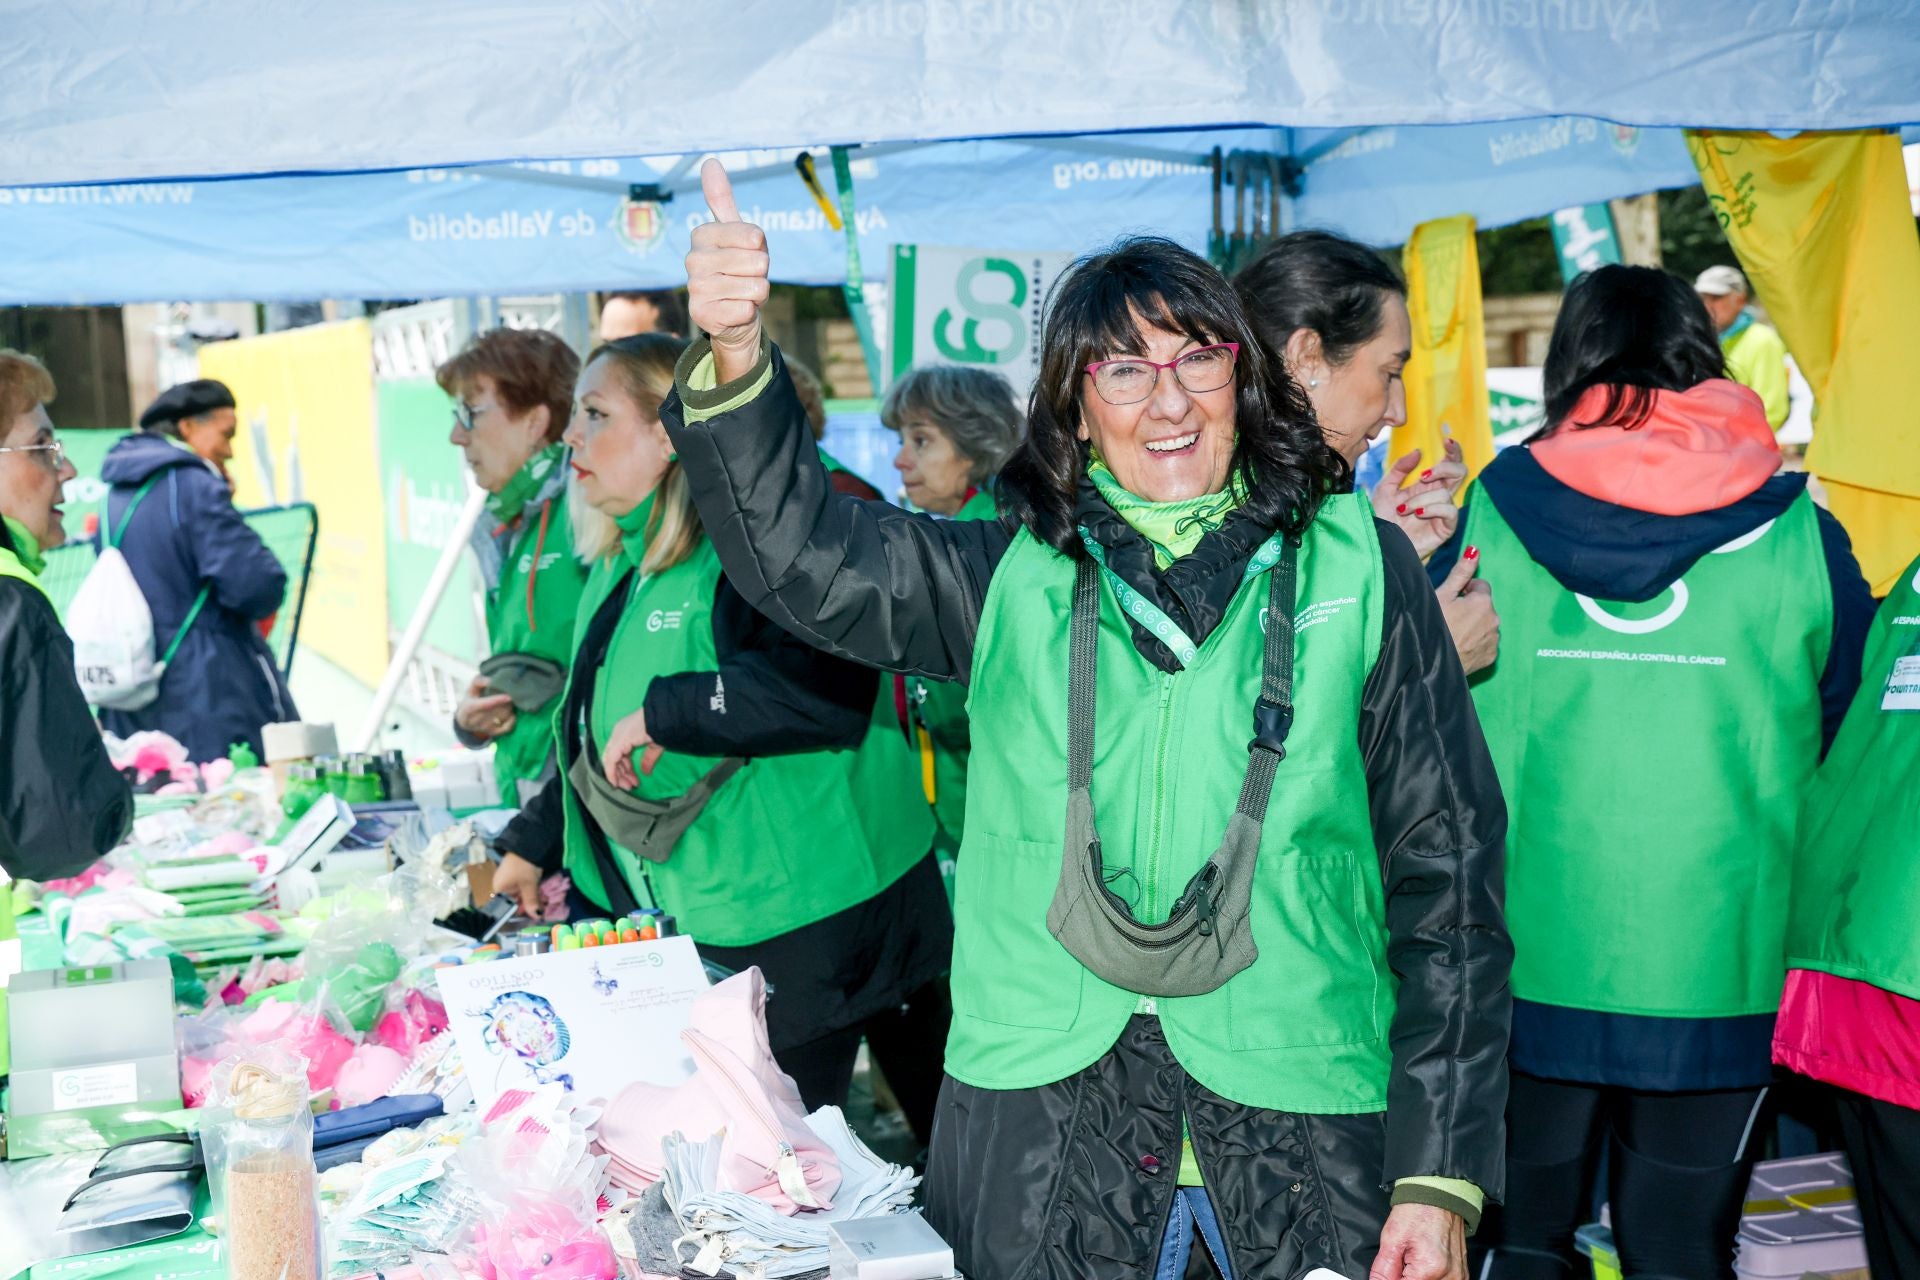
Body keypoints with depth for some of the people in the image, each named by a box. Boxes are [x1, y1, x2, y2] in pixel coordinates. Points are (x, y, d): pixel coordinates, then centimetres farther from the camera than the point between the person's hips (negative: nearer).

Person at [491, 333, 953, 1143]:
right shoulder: (616, 571, 13)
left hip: (805, 928, -9)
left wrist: (665, 710, -27)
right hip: (703, 932, 9)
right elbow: (594, 734, 27)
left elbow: (832, 683, -35)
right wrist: (530, 848, 27)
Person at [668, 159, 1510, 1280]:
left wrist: (1440, 1171, -2)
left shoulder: (1358, 566, 2)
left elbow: (1445, 865, 2)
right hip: (1041, 1132, 1)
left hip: (1304, 1127, -1)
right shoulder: (1014, 575, 7)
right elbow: (800, 553, -6)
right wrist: (735, 353, -24)